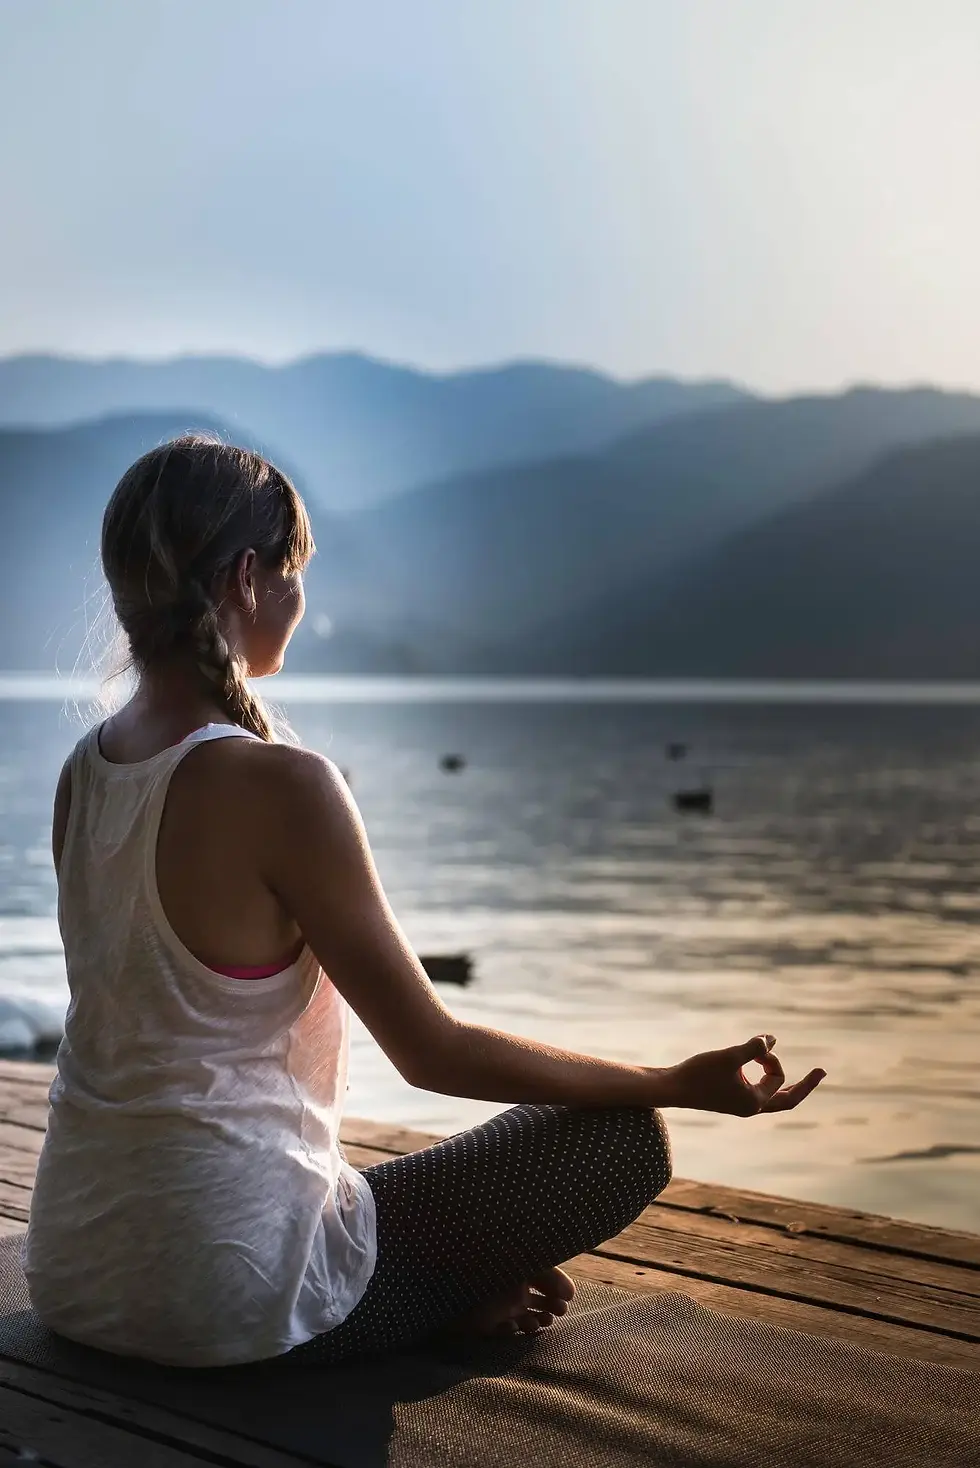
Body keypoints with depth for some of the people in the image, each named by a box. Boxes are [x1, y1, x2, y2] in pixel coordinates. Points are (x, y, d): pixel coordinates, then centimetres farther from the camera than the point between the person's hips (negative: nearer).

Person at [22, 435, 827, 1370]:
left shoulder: (80, 774, 2)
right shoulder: (279, 784, -21)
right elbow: (432, 1052, -15)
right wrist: (680, 1084, -7)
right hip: (226, 1286, -8)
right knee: (624, 1143, 1)